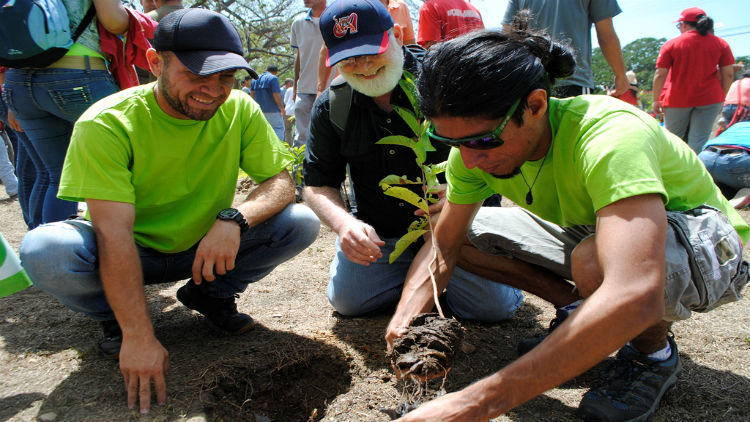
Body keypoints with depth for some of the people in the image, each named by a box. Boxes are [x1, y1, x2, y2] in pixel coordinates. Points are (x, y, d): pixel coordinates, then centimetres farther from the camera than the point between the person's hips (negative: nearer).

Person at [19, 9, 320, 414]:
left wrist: (235, 217, -34)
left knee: (302, 222, -18)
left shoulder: (239, 110, -12)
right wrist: (139, 337, -34)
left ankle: (209, 295, 6)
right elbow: (113, 233, -29)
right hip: (129, 254, -2)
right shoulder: (107, 123, -23)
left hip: (205, 250, 3)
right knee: (43, 249, -33)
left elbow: (281, 181, -12)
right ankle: (116, 317, 1)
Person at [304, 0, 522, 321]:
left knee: (493, 305, -18)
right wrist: (343, 223, -21)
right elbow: (317, 184, 2)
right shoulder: (330, 107, -2)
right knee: (346, 300, -9)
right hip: (378, 235, 4)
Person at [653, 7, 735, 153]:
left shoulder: (671, 44, -1)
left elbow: (660, 75, -5)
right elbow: (728, 74, 3)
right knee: (698, 143, 1)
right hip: (709, 99, 2)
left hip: (677, 100, -1)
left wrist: (656, 100, 2)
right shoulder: (721, 44, 5)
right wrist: (721, 97, 14)